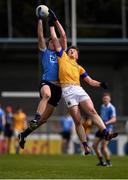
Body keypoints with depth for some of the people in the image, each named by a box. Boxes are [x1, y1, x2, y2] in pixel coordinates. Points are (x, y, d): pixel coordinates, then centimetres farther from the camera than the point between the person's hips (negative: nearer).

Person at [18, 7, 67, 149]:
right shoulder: (45, 52, 14)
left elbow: (63, 36, 16)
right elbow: (40, 36, 5)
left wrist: (55, 19, 14)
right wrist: (40, 19, 2)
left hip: (58, 87, 4)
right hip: (46, 83, -4)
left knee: (45, 117, 5)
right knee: (47, 94, -42)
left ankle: (24, 134, 19)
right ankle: (35, 118, -52)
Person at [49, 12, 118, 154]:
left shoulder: (79, 67, 27)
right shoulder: (62, 57, 19)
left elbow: (90, 81, 23)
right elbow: (55, 40, 18)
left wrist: (100, 84, 4)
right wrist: (52, 26, 18)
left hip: (79, 89, 3)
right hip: (68, 90, -3)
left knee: (92, 111, -16)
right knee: (77, 120, -8)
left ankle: (106, 133, -27)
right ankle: (85, 146, -10)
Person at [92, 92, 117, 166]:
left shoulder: (111, 108, -13)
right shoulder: (102, 107, 12)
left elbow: (114, 119, -23)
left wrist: (107, 122, -38)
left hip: (108, 129, -8)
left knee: (103, 147, -13)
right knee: (95, 145, 5)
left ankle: (109, 162, 4)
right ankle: (101, 161, 18)